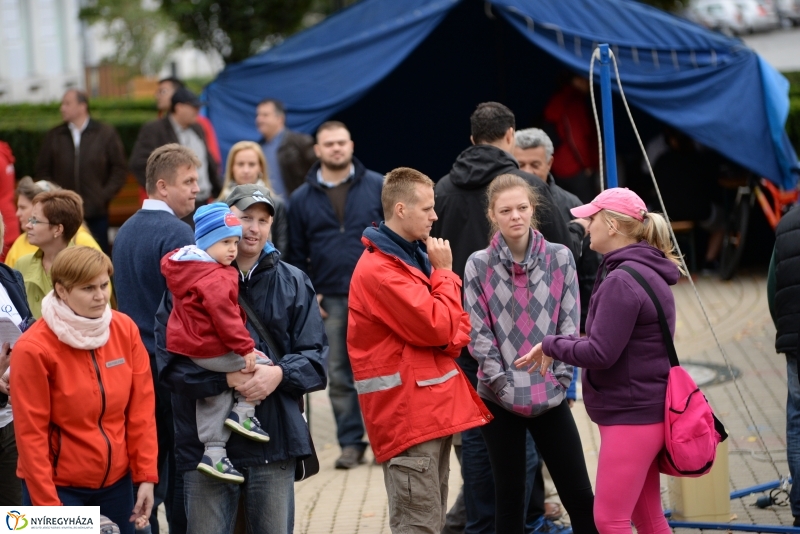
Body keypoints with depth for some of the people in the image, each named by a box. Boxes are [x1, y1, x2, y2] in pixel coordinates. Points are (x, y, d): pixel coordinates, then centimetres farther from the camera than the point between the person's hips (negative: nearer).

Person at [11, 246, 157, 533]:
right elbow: (31, 433, -14)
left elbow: (142, 408, 2)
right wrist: (47, 505, -15)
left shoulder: (126, 330, -2)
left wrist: (146, 475, -2)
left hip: (116, 480, 4)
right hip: (59, 486, -4)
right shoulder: (34, 347, -16)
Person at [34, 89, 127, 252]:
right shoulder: (54, 137, 8)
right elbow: (42, 171, 11)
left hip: (96, 214, -1)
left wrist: (104, 196, -5)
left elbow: (119, 170, 4)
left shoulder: (106, 134, 4)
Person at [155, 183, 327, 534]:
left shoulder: (293, 283, 10)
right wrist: (227, 378, -21)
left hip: (275, 442, 2)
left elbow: (315, 358, 5)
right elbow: (171, 360, -8)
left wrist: (279, 373, -15)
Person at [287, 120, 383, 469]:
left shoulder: (378, 187, 3)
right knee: (339, 375, 4)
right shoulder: (302, 198, 8)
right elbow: (297, 253, 10)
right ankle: (351, 443, 12)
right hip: (330, 299, 2)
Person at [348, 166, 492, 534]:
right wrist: (445, 272, -5)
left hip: (436, 404, 10)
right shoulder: (378, 269, -15)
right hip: (407, 412, -10)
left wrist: (454, 339, -9)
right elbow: (435, 327, -18)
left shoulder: (415, 255, 14)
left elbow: (456, 324, 14)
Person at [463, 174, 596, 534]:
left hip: (550, 396, 1)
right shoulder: (479, 265, -2)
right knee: (509, 497, 7)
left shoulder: (560, 258, 1)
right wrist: (505, 385, -10)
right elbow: (479, 334, -3)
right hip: (500, 398, -1)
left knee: (579, 495, 1)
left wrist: (559, 381, -6)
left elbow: (569, 324, 1)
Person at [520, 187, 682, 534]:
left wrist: (551, 346, -7)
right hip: (645, 411, 10)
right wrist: (555, 347, 5)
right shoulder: (647, 272, 12)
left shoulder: (622, 281, -19)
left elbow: (600, 353, -21)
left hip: (630, 415, -10)